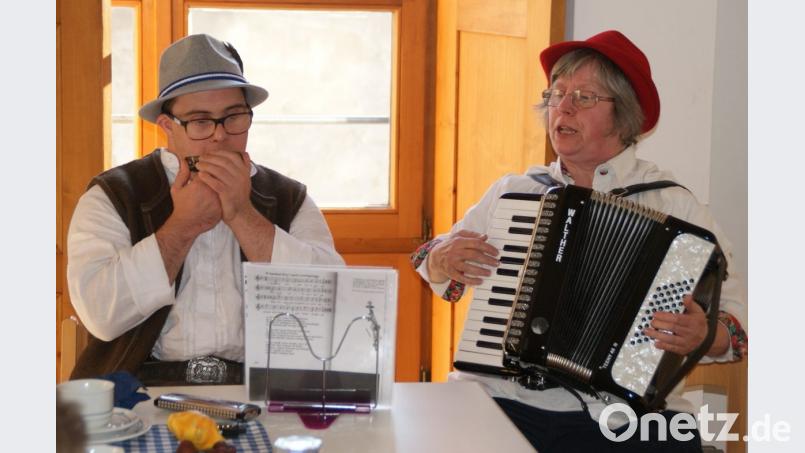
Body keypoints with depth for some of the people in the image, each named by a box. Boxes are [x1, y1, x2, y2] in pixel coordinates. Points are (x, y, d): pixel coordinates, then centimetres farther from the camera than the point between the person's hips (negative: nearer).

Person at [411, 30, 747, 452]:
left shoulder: (671, 203, 2)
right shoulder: (512, 191, 12)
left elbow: (731, 311, -2)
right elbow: (433, 263, 23)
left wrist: (706, 335, -23)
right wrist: (443, 259, 1)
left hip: (623, 415, -1)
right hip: (502, 399, 2)